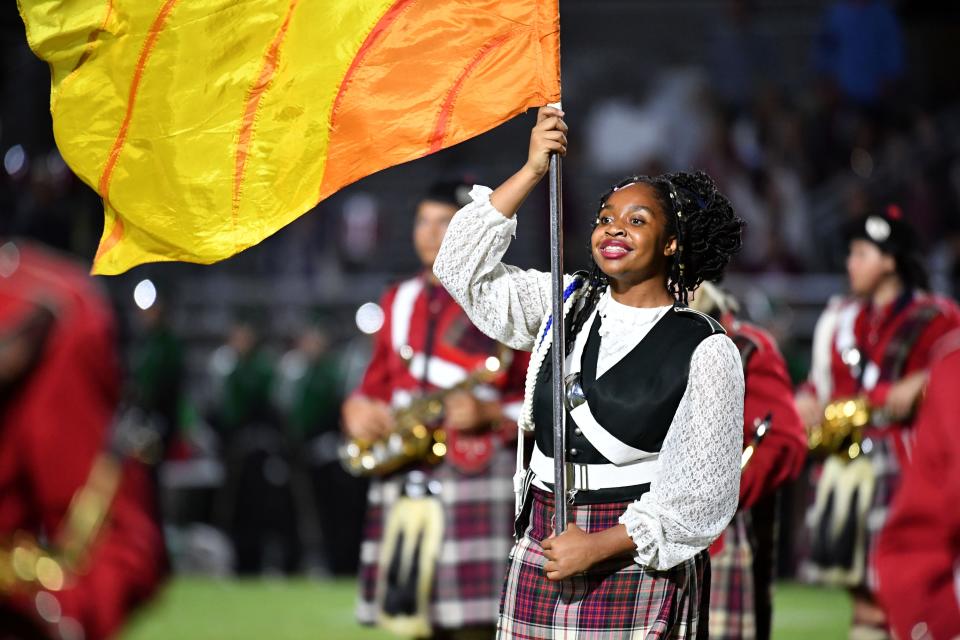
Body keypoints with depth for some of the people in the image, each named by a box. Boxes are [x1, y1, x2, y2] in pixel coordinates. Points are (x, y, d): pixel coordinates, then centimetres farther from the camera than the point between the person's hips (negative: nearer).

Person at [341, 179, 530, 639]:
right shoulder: (399, 302, 17)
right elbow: (378, 384, 25)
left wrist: (489, 414, -17)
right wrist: (357, 409, 3)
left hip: (477, 481, -6)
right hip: (404, 489, 6)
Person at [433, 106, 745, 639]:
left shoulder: (706, 351, -5)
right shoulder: (566, 305, 11)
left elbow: (702, 491, -8)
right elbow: (462, 268, 6)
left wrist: (600, 547, -14)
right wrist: (532, 172, -1)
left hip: (639, 561, -4)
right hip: (542, 550, 4)